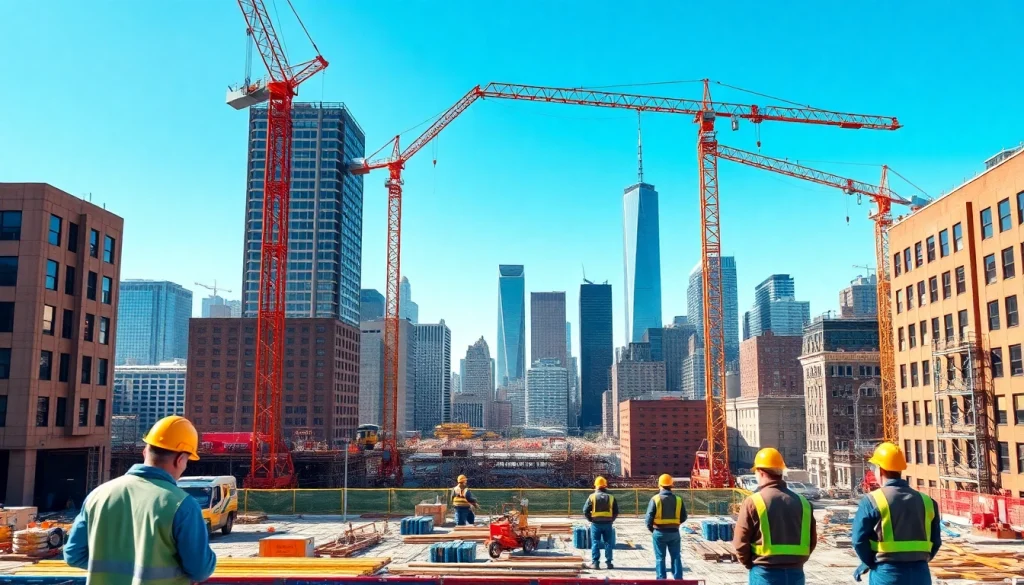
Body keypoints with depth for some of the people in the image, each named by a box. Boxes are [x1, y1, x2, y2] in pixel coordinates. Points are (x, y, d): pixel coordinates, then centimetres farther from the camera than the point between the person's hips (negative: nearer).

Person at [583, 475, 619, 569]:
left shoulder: (592, 496, -3)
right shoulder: (611, 497, 4)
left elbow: (585, 510, -5)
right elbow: (616, 511, 4)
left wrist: (590, 519, 7)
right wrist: (611, 520, 13)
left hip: (596, 523, -2)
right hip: (608, 524, 2)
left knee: (595, 543, 4)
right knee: (608, 543, 9)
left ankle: (595, 563, 2)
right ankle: (609, 562, 10)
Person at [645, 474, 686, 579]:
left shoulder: (655, 499, -10)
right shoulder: (678, 499, -1)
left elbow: (649, 517, -11)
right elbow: (683, 517, 4)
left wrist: (651, 529, 6)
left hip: (659, 533, -2)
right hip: (674, 532, 2)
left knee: (660, 558, 6)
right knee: (676, 557, 12)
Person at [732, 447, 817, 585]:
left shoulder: (753, 501, -9)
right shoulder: (802, 502, 6)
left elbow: (740, 542, -8)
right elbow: (811, 540, 10)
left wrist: (750, 564, 7)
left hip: (765, 574, -4)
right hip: (795, 573, 5)